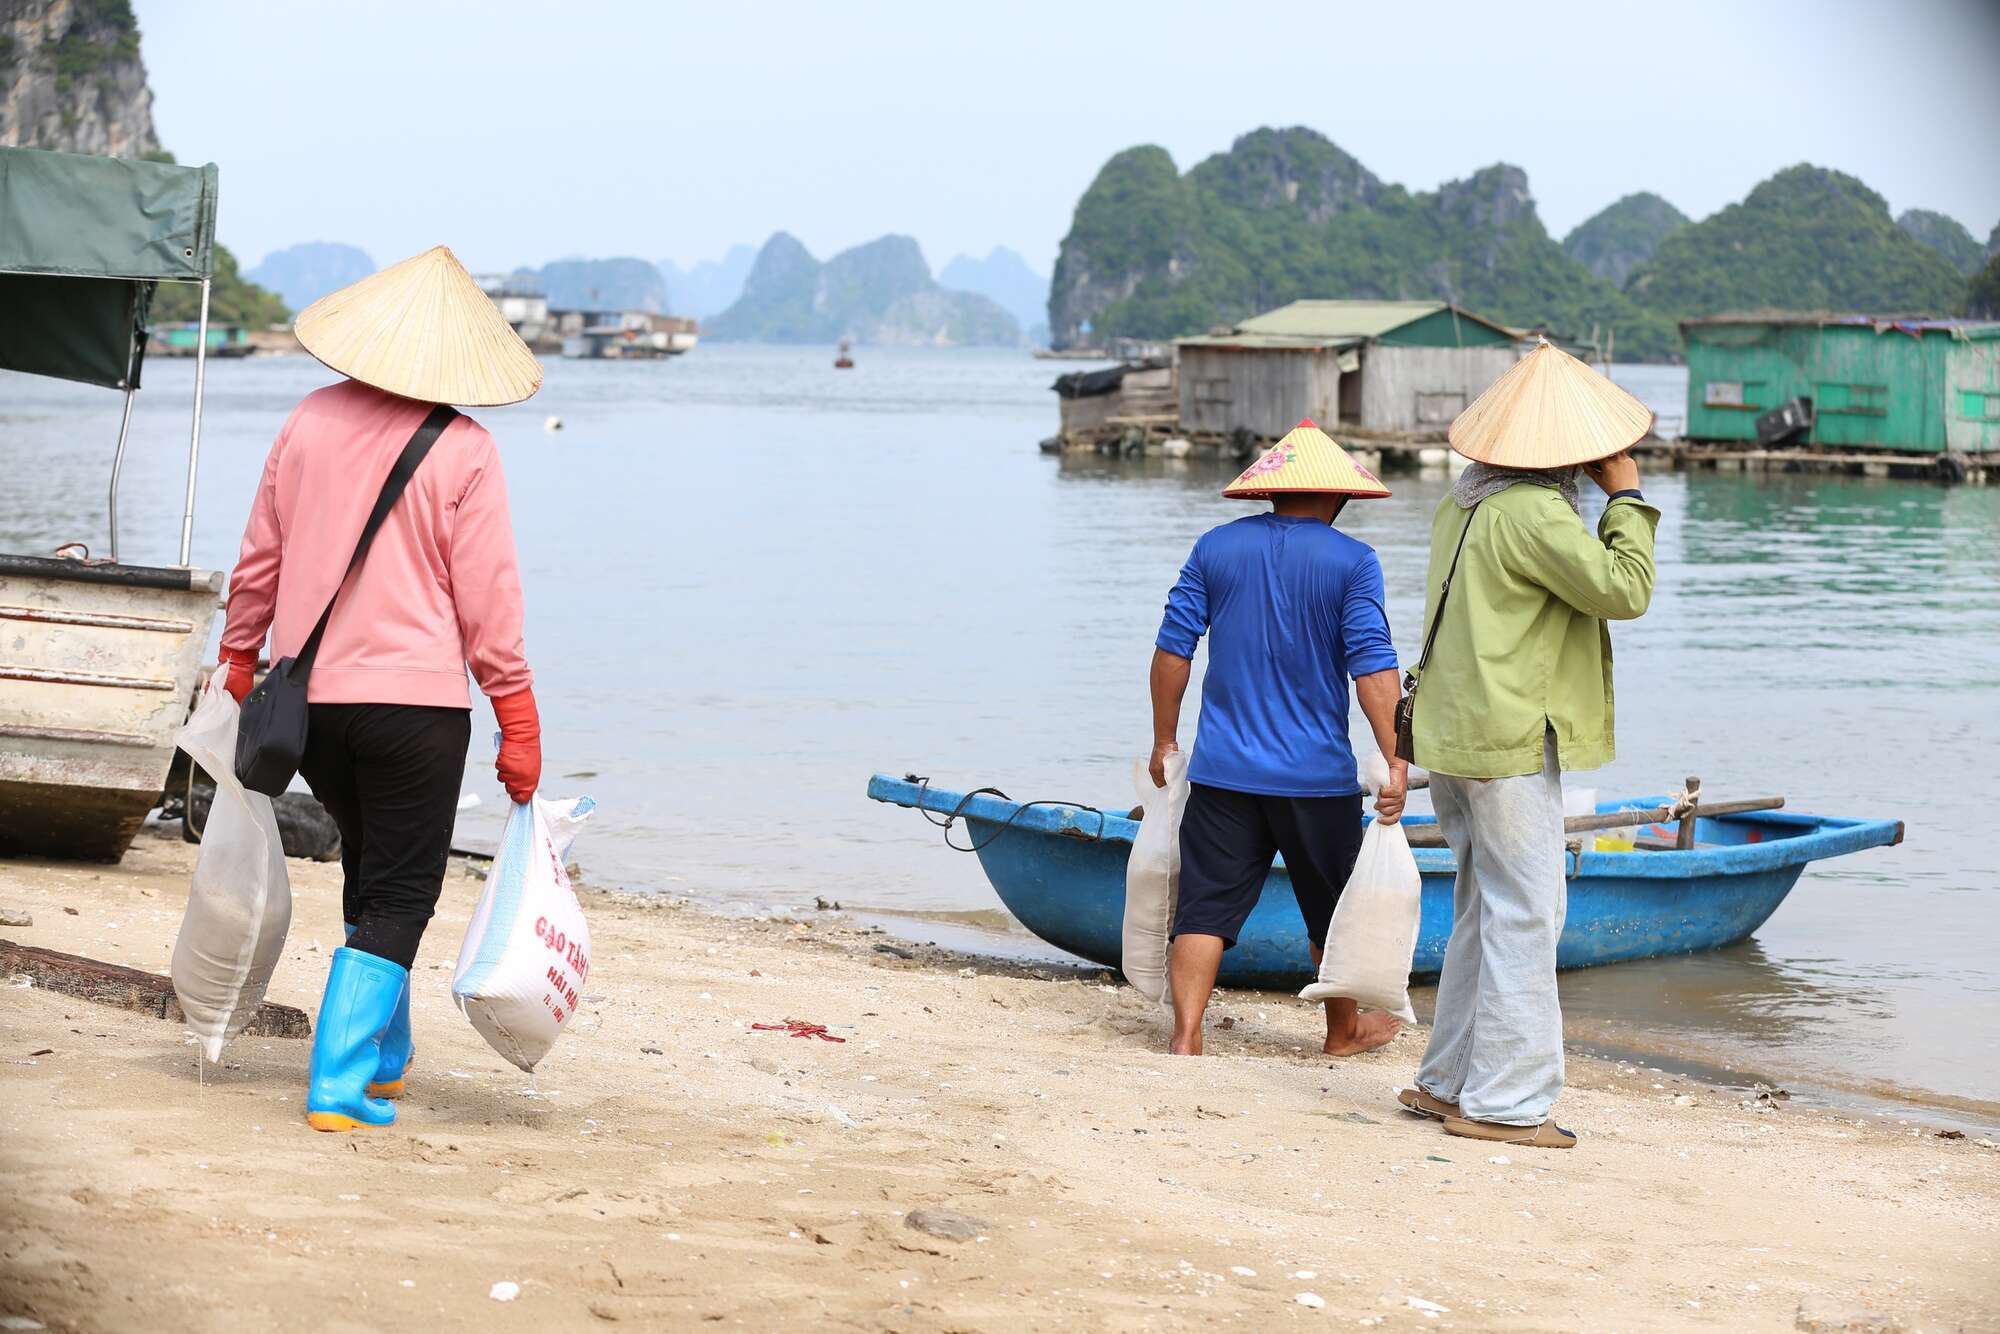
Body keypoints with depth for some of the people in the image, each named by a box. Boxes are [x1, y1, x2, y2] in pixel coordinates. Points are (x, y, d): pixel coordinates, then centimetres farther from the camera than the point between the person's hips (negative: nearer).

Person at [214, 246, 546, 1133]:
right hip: (415, 701, -5)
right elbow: (488, 597, -8)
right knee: (399, 895, 3)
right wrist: (517, 722, -2)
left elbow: (258, 556, 9)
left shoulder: (311, 422, 3)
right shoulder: (463, 453, -10)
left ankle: (383, 1056, 33)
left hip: (308, 698, 5)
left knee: (369, 868, 23)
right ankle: (340, 1085, -5)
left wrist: (241, 657, 22)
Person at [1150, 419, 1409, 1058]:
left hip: (1222, 772, 2)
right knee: (1333, 908, 15)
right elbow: (1373, 668, -13)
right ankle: (1343, 1030, 29)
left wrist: (1164, 740, 13)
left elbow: (1173, 647, 4)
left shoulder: (1216, 546, 3)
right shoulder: (1351, 562, -6)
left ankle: (1186, 1036, -5)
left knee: (1206, 906, 4)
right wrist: (1396, 760, -13)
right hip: (1318, 777, -2)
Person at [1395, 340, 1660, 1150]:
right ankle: (1503, 1101, -1)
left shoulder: (1464, 503, 11)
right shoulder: (1535, 513, -18)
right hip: (1511, 745, -9)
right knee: (1524, 915, -3)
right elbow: (1624, 590, -15)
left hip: (1456, 738, 9)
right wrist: (1625, 495, -7)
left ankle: (1449, 1082, 22)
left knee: (1486, 910, 17)